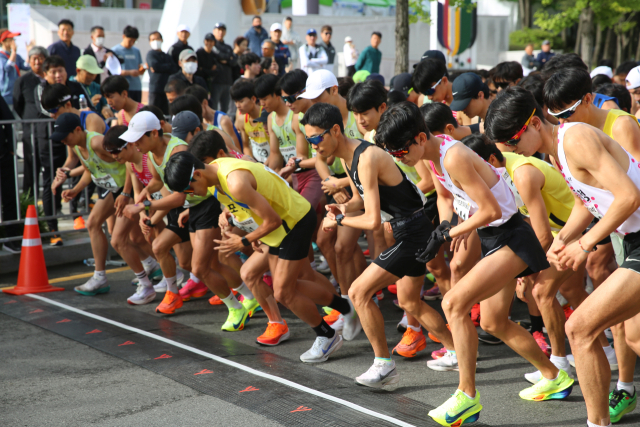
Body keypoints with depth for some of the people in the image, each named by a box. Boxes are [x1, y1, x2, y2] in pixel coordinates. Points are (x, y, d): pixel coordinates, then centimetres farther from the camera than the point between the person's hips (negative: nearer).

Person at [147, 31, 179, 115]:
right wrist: (168, 66, 2)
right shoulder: (150, 54, 6)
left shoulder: (167, 56, 20)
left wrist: (160, 68, -4)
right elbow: (155, 66, -10)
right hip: (155, 89, -5)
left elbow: (175, 69, 5)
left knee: (166, 114, 3)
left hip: (167, 89, 5)